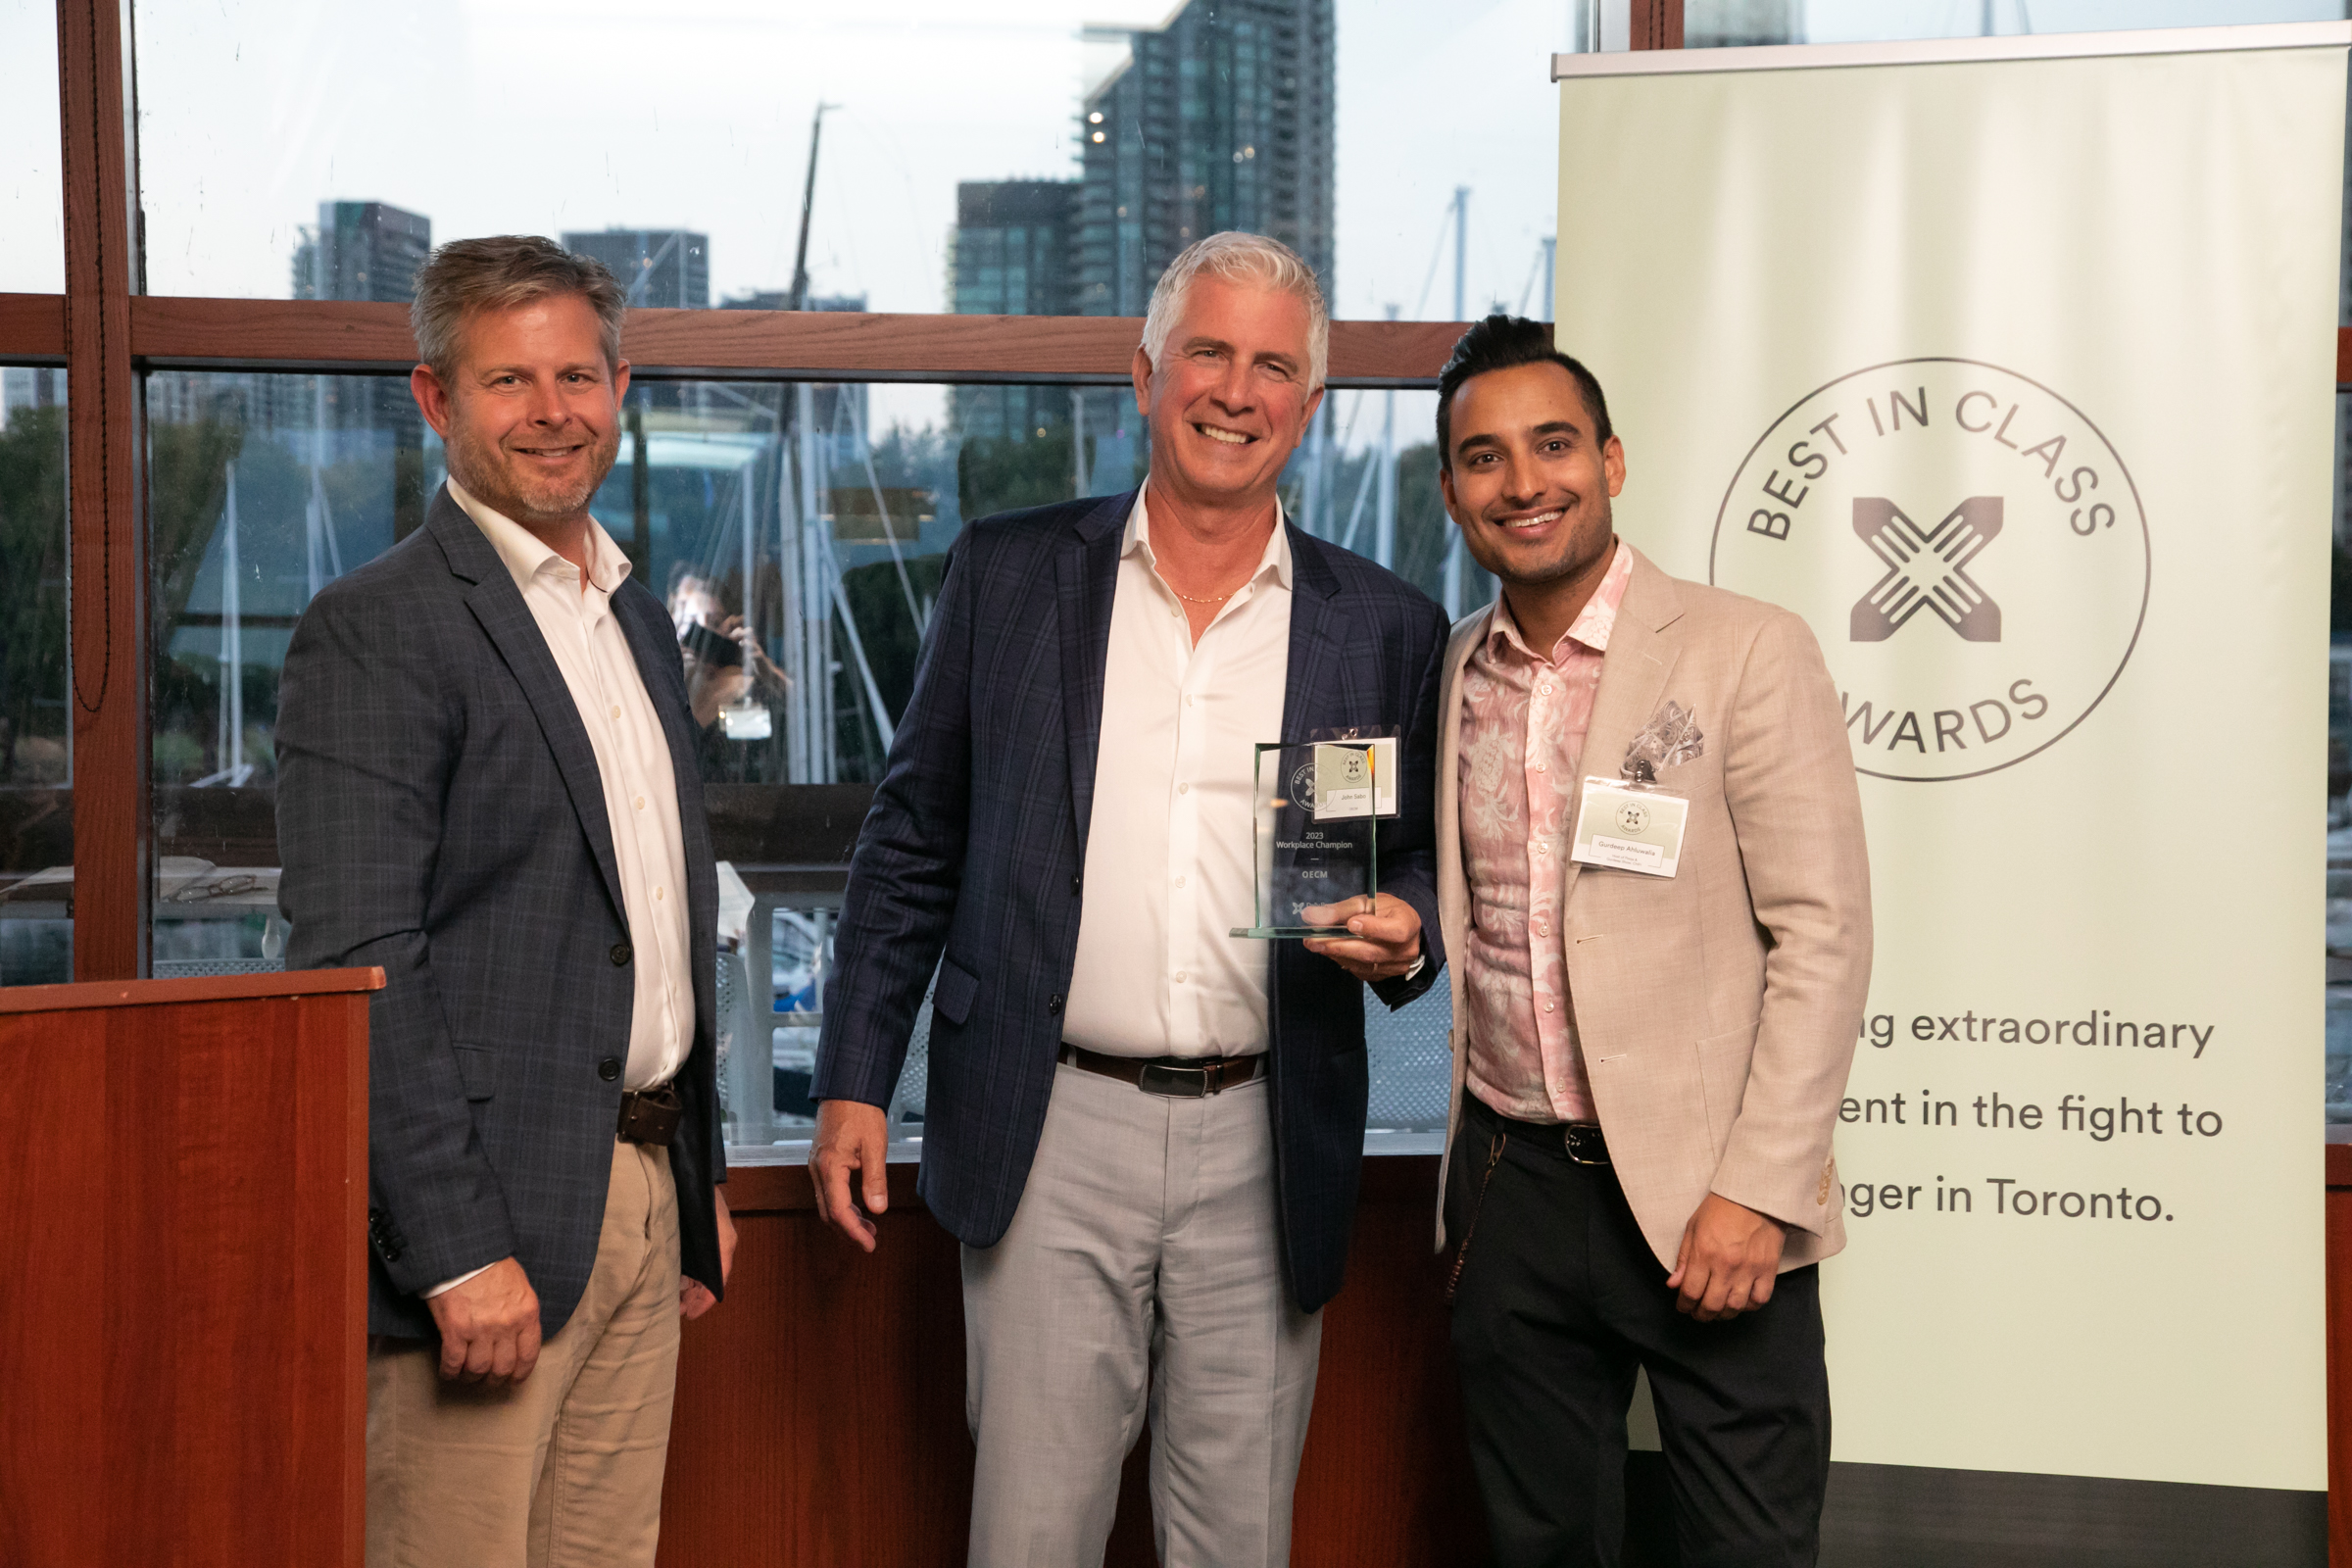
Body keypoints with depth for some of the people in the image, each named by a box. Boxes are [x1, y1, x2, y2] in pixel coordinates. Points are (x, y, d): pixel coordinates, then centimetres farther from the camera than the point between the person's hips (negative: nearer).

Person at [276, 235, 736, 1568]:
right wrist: (458, 1252, -21)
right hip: (485, 1219, -7)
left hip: (642, 1195, 8)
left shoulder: (637, 613, 16)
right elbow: (363, 964, -17)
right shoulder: (375, 630, -10)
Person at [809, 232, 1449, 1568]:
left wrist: (1402, 938, -10)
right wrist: (854, 1083, 4)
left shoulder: (1387, 629, 6)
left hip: (1265, 1149, 1)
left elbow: (1427, 871, 14)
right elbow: (914, 838, 8)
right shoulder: (1010, 573, 5)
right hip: (1051, 1134, -1)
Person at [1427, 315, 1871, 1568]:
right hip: (1511, 1180, 5)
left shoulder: (1747, 653, -8)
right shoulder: (1451, 670, 9)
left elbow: (1821, 933, -11)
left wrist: (1758, 1189, -16)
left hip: (1704, 1192, -5)